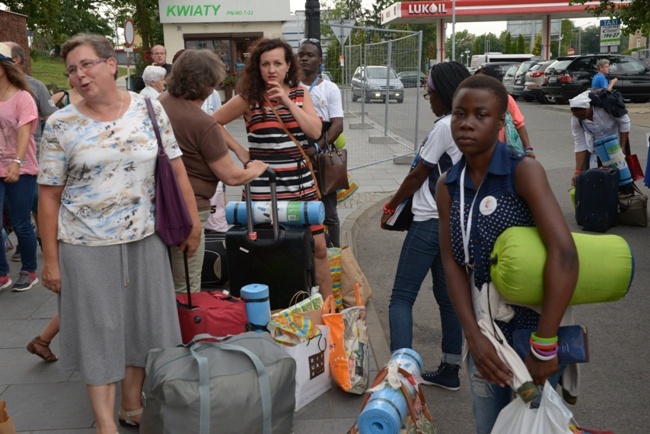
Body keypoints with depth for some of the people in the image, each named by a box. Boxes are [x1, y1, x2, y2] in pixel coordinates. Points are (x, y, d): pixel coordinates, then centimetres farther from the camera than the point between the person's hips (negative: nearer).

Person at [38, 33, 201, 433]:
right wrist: (50, 259, -4)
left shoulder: (149, 109, -1)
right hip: (87, 246, -2)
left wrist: (194, 223, 1)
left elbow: (176, 167, 3)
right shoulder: (61, 125, -5)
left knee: (143, 322, 12)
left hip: (144, 239, 2)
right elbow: (49, 196, -3)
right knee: (99, 329, 6)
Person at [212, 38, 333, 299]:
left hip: (302, 185, 3)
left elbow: (315, 132, -6)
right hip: (263, 188, -3)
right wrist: (240, 151, -3)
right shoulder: (249, 98, -4)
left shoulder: (301, 94, 6)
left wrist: (288, 103, -12)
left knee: (318, 248, 6)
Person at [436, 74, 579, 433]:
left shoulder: (524, 172, -16)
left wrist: (544, 345, -26)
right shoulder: (447, 186, -1)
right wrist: (473, 336, -17)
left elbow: (564, 254, -25)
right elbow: (452, 264, -5)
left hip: (531, 326, -4)